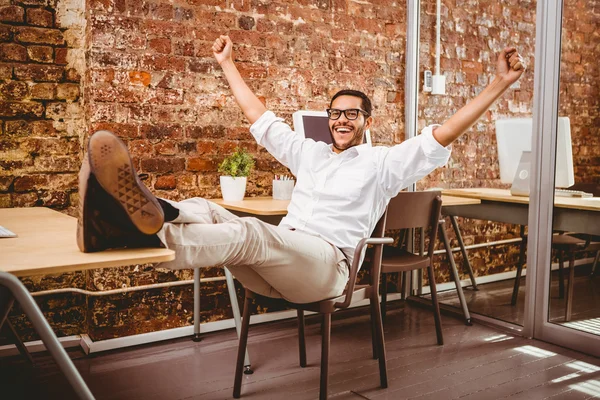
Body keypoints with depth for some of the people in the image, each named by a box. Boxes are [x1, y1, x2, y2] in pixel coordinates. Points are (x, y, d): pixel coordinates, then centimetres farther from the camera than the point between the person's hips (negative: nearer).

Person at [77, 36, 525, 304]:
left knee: (249, 231, -37)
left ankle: (149, 231, -63)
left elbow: (442, 134, 6)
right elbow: (261, 117, 33)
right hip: (276, 263, 5)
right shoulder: (309, 152, 28)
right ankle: (143, 216, -54)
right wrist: (228, 64, 38)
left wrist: (500, 83, 1)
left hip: (327, 262, -5)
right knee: (203, 209, -23)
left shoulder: (382, 163, 14)